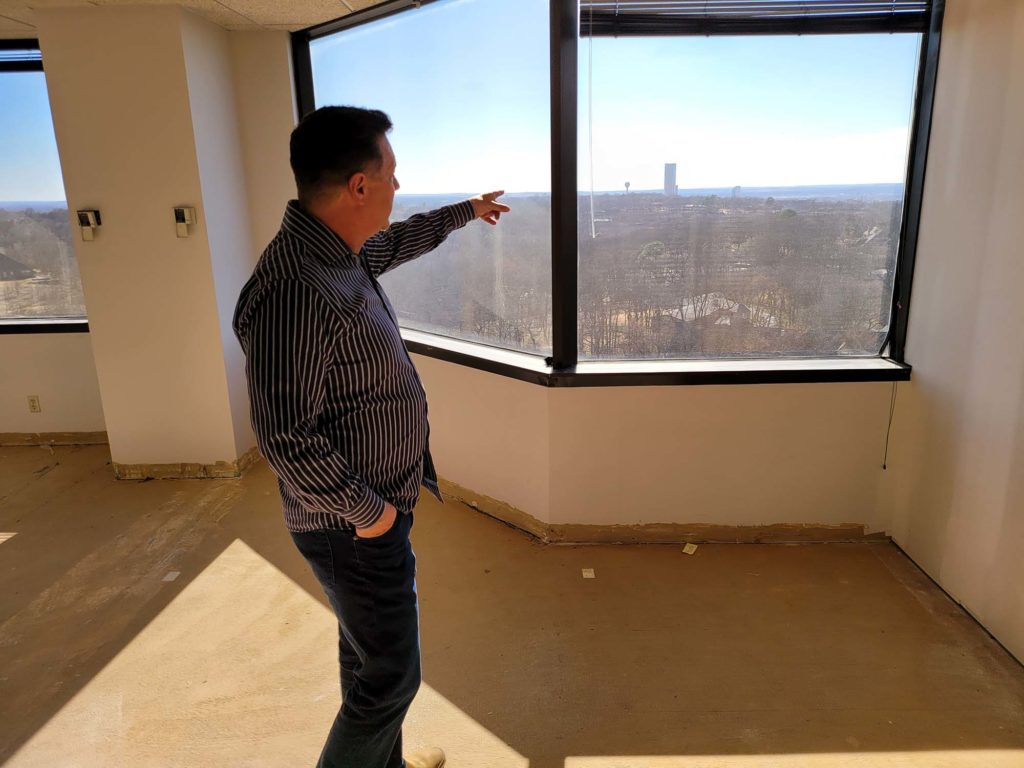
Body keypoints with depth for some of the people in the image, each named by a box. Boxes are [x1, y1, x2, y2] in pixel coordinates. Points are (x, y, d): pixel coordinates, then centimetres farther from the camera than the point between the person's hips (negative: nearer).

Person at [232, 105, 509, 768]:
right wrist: (364, 508, -18)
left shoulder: (342, 251, 0)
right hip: (354, 525, -10)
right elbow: (287, 439, -30)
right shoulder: (294, 291, -31)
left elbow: (400, 241, 23)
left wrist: (467, 211, 36)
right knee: (391, 676, 8)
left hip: (376, 505, 10)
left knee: (369, 654, 26)